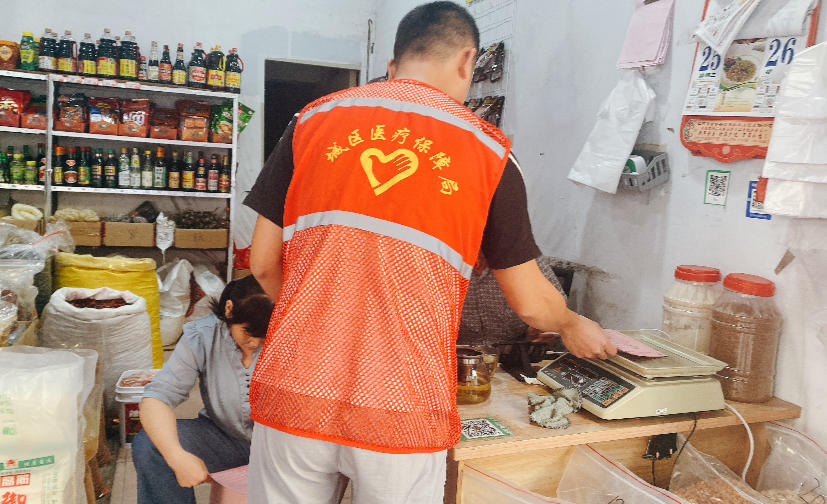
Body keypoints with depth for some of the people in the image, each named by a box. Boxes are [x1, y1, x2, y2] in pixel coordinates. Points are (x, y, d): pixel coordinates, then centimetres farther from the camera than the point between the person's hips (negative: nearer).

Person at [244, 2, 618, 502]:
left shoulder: (313, 119, 4)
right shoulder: (488, 149, 0)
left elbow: (263, 263, 6)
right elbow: (531, 303, 6)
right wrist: (574, 326, 28)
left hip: (293, 393, 2)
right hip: (402, 413, -1)